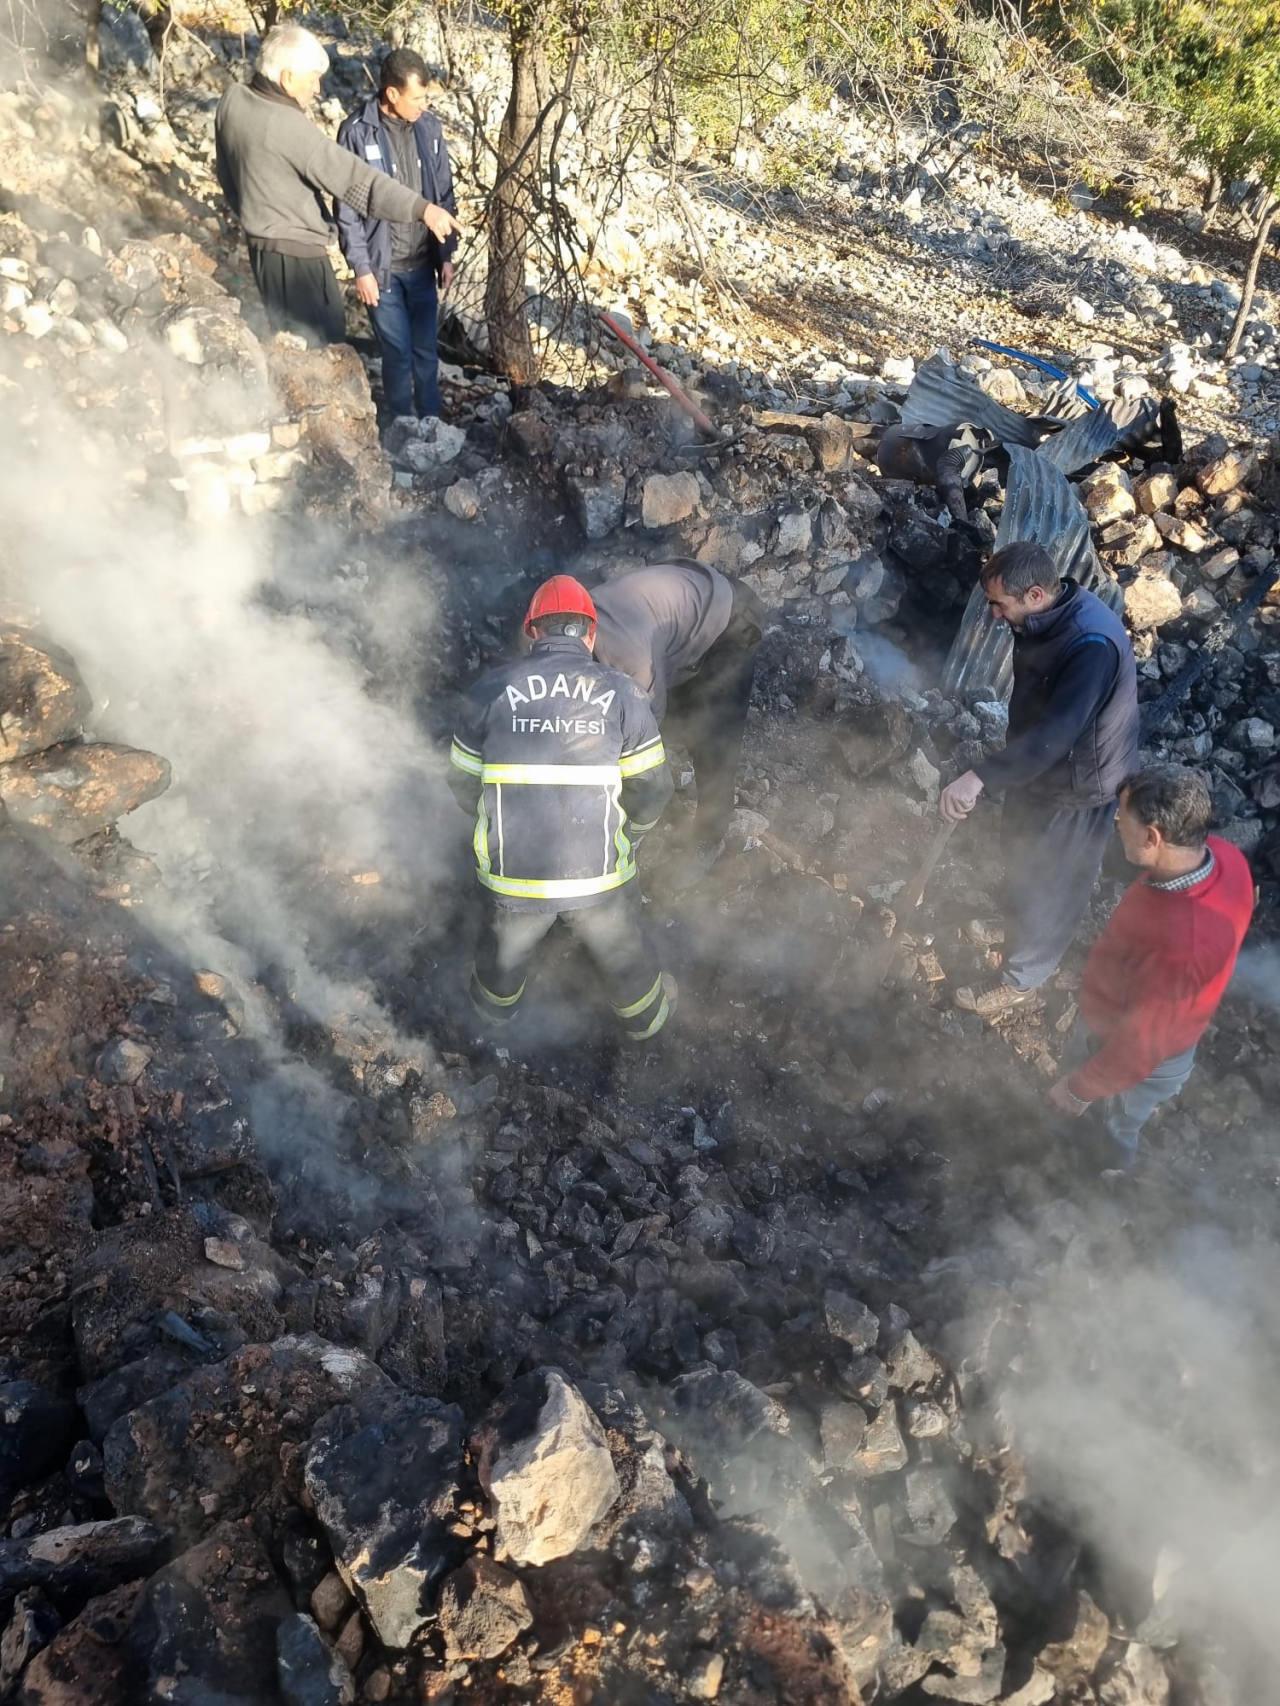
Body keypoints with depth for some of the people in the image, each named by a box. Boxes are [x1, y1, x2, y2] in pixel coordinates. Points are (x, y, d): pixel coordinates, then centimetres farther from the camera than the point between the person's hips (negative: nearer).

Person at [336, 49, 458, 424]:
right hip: (382, 266, -4)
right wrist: (361, 267, -12)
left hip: (423, 264, 4)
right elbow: (347, 207, -10)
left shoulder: (429, 128, 2)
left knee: (426, 350, 10)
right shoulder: (357, 132, -11)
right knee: (397, 353, 3)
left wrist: (446, 254, 6)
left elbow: (445, 195, 9)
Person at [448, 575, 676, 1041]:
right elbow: (651, 791, -2)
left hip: (513, 868, 1)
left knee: (508, 943, 32)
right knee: (621, 948, 28)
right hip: (598, 872, -1)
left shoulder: (491, 688, -4)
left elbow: (464, 784, 5)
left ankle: (495, 1000, 60)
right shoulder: (622, 693, -5)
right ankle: (645, 1014, 53)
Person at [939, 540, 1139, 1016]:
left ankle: (1021, 978, 30)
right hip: (1037, 763, 8)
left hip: (1075, 785, -8)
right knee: (1021, 854, 29)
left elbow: (1054, 734, -45)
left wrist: (979, 777, -53)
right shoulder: (1048, 615, -8)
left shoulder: (1092, 645, -36)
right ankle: (1020, 921, 56)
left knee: (1048, 886, 10)